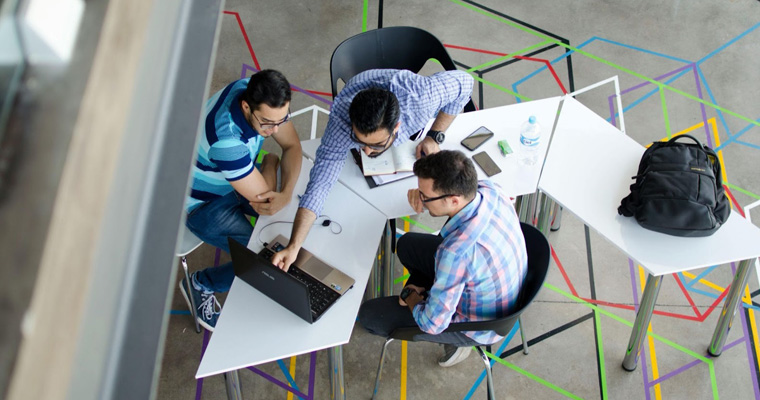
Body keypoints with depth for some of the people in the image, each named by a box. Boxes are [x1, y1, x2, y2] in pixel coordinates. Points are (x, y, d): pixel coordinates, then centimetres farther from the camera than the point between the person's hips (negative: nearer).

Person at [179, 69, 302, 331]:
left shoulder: (263, 96, -21)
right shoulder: (226, 140, -43)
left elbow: (292, 145, -11)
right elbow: (263, 200, -33)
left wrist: (286, 194, -28)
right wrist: (270, 163, -13)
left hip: (238, 179, 7)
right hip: (205, 203, -7)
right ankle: (200, 284, 11)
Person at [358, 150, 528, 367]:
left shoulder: (457, 252, -43)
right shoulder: (488, 189, -22)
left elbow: (433, 324, -29)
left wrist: (412, 300, -8)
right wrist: (426, 193, -13)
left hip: (478, 324, -7)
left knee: (368, 316, 0)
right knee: (407, 244, 19)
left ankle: (456, 340, 12)